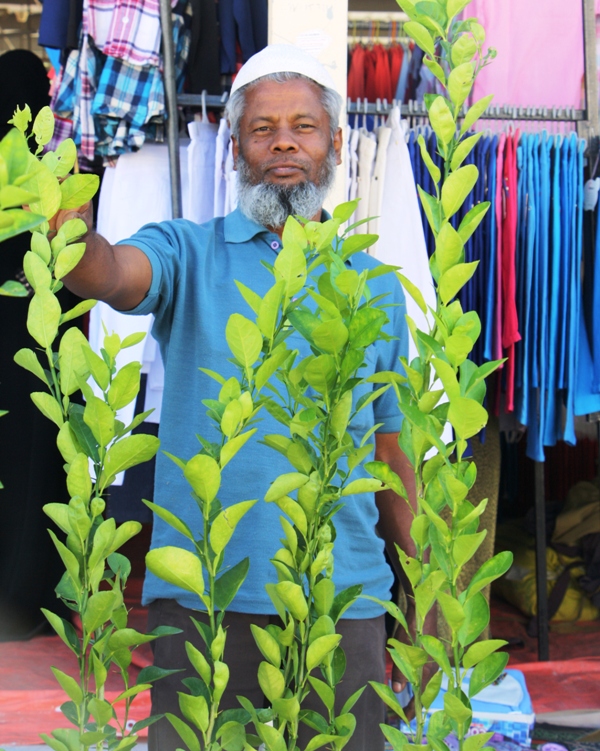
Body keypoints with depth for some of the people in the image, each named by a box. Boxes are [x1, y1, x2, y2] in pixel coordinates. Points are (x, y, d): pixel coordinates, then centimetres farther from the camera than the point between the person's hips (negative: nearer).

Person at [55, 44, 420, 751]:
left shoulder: (375, 286, 10)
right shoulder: (189, 252, 3)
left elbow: (390, 445, 14)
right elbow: (110, 275, -20)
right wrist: (67, 229, -42)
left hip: (345, 597, 2)